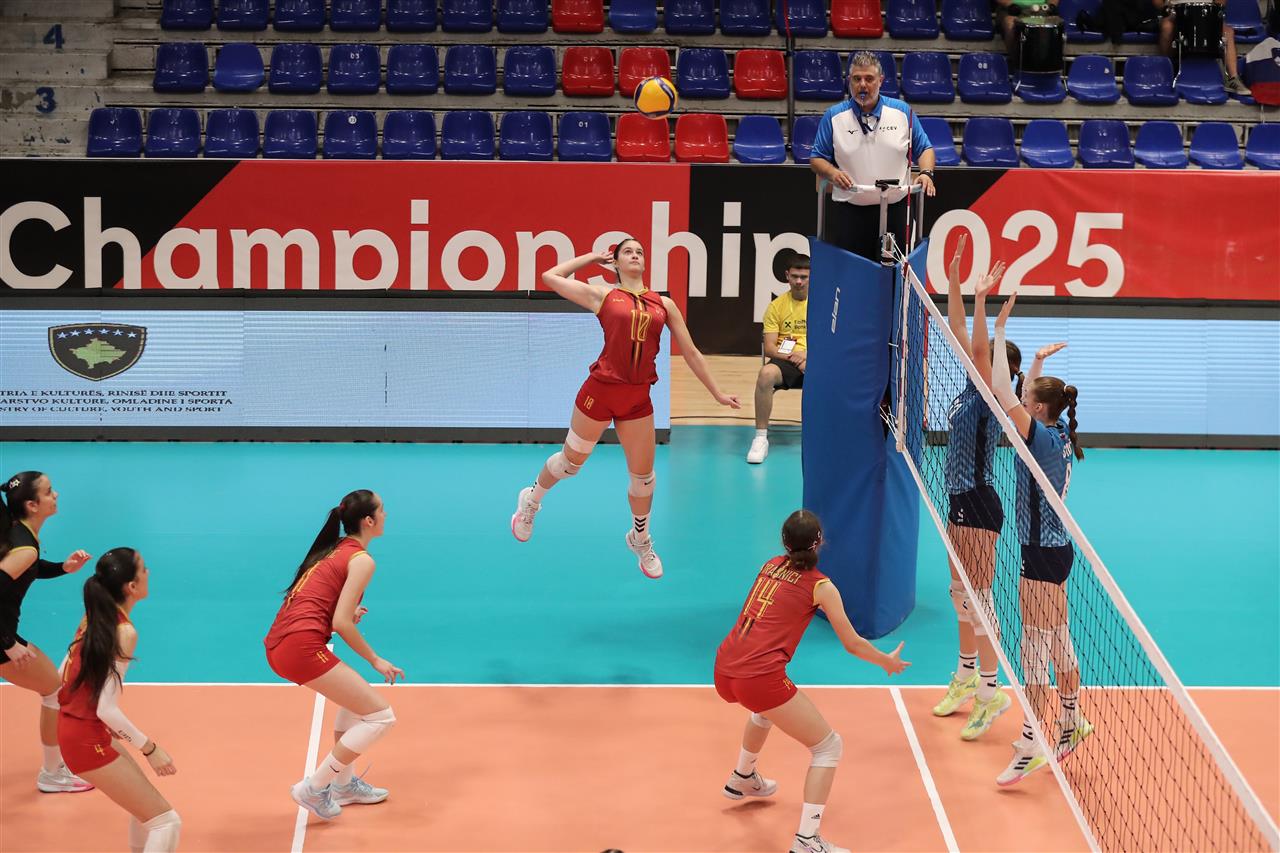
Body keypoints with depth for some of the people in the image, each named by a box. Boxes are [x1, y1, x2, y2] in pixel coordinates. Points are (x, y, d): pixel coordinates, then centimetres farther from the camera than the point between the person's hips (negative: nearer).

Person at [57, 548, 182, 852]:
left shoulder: (95, 617, 4)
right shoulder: (125, 632, -21)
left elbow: (64, 676, 11)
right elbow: (106, 710, -25)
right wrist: (149, 748, -16)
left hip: (70, 723, 9)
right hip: (87, 738, -9)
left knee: (145, 804, 26)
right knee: (167, 822, -5)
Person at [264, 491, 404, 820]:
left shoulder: (334, 548, 21)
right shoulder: (361, 560, -5)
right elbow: (340, 624, -11)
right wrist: (375, 660, -1)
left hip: (277, 643, 10)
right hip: (301, 646, -10)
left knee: (356, 694, 30)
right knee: (381, 716, -3)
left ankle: (343, 783, 32)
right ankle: (314, 789, 1)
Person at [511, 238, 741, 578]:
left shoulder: (664, 304, 8)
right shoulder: (603, 296, 1)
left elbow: (690, 352, 13)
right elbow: (550, 277, 5)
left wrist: (717, 393, 13)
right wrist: (592, 257, 11)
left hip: (638, 398, 3)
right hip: (600, 390, -3)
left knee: (643, 475, 9)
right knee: (571, 462, 12)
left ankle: (640, 540, 33)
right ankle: (531, 500, 41)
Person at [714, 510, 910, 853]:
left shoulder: (771, 565, 15)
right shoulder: (821, 586, -1)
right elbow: (853, 645, 6)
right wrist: (888, 661, 24)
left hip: (723, 670, 7)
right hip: (760, 679, -7)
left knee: (767, 705, 41)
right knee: (829, 747, 5)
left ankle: (742, 779, 60)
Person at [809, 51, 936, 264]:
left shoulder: (903, 112, 6)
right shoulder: (834, 116, 4)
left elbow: (924, 149, 13)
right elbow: (817, 158, 7)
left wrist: (926, 173, -7)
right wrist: (832, 173, -13)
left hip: (894, 209, 1)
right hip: (848, 212, -1)